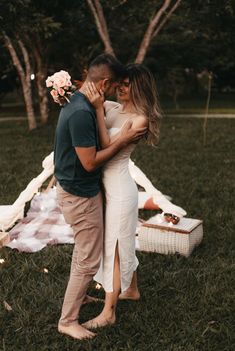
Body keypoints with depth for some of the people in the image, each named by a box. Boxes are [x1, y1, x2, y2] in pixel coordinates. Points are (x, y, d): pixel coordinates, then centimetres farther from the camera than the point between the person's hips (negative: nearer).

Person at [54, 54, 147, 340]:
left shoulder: (77, 102, 5)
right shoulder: (82, 112, -28)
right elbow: (90, 162, -25)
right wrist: (123, 140, -17)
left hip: (75, 189, 10)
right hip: (80, 195, -10)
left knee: (82, 252, 27)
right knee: (88, 261, 2)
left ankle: (76, 296, 45)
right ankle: (67, 321, 16)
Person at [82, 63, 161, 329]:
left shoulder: (140, 119, -15)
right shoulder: (112, 107, 4)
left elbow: (108, 145, -22)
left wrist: (98, 109, -27)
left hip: (120, 189, -7)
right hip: (108, 186, 8)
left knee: (114, 247, 2)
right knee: (123, 242, 22)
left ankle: (108, 312, 15)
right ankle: (131, 290, 42)